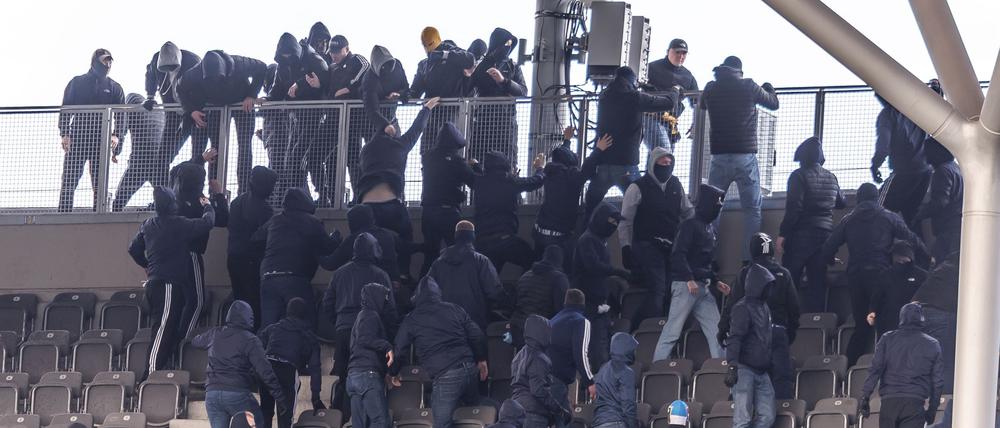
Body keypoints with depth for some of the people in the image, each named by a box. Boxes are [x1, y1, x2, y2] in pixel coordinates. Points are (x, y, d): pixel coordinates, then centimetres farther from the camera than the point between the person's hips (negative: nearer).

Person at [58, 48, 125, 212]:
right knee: (69, 181, -6)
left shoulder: (114, 88, 10)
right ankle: (63, 215, -6)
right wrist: (64, 134, -8)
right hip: (77, 139, -1)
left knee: (100, 184, 1)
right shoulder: (77, 83, 7)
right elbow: (65, 110, 4)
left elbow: (121, 114, 4)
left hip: (101, 141, 1)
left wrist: (116, 135, -13)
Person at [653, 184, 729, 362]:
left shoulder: (711, 229, 18)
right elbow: (678, 254, -18)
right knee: (673, 330, -7)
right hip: (685, 285, -9)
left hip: (703, 287, 9)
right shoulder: (690, 225, -9)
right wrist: (689, 279, -25)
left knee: (715, 330, 4)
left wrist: (716, 281, 19)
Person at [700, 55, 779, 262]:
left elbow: (702, 104, 27)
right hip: (746, 156, -2)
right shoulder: (749, 87, -3)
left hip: (719, 157, 2)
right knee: (752, 210, 2)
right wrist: (769, 88, 35)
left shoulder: (711, 88, 4)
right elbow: (774, 104, 13)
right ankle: (751, 259, -7)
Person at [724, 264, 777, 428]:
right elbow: (734, 339, -17)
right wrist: (732, 367, -27)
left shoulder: (764, 307, 18)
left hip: (762, 371, 8)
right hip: (745, 370, -8)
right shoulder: (743, 307, -9)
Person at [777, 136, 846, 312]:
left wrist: (782, 234, -12)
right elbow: (841, 203, 24)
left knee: (789, 280, -2)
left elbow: (793, 208, -15)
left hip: (801, 235, -5)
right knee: (817, 283, 5)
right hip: (825, 235, 5)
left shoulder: (799, 176, -8)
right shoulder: (831, 178, 10)